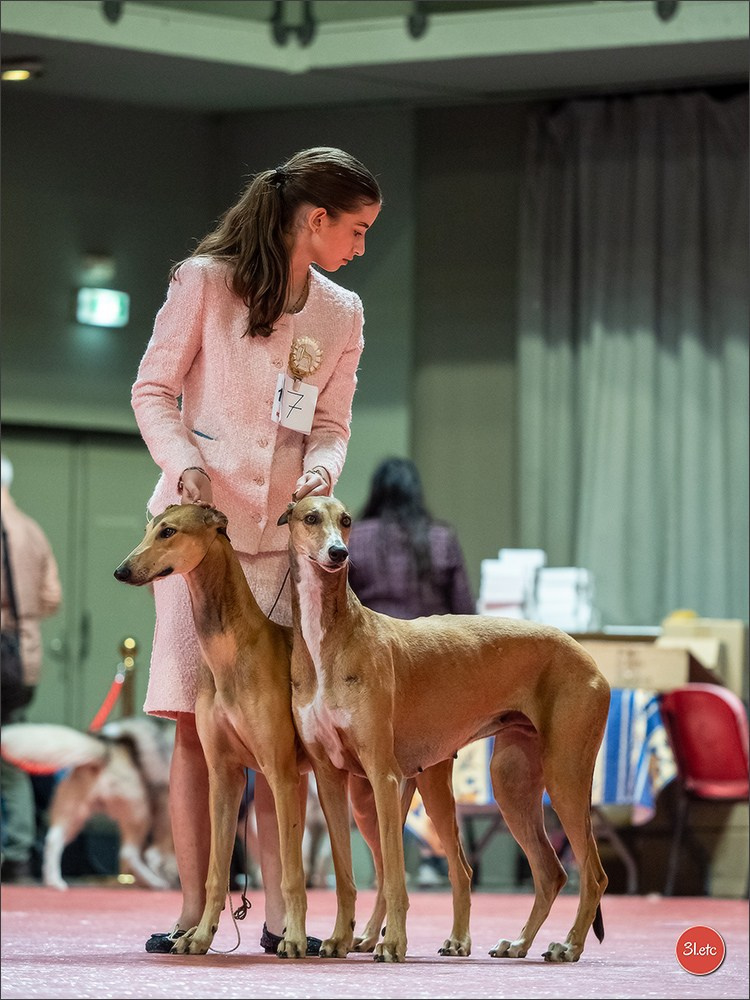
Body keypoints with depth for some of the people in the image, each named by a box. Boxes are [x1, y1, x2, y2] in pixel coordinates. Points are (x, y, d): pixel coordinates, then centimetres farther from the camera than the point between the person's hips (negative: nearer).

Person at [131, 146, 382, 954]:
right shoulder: (204, 282, -1)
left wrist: (322, 470, -9)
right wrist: (182, 461, -16)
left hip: (284, 533, 3)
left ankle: (279, 913, -2)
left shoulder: (341, 314, 12)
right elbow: (153, 389, 1)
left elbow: (331, 423, 13)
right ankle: (195, 910, -2)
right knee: (193, 721, -5)